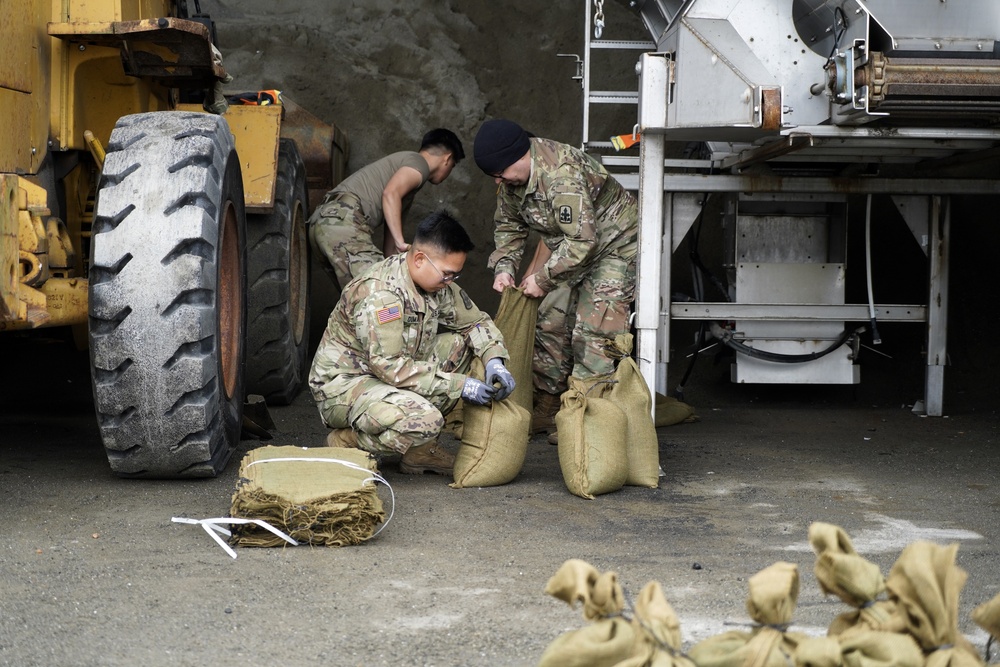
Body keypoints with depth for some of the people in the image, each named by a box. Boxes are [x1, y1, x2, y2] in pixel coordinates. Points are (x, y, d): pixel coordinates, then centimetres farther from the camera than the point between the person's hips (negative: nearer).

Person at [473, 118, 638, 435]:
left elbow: (582, 240, -37)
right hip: (573, 251, 9)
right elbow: (508, 224, 8)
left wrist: (543, 278, -28)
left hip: (614, 245, -9)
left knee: (593, 332, -16)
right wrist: (504, 266, -8)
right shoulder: (512, 177, -6)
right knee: (551, 323, 9)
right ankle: (547, 411, 17)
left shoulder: (562, 175, -35)